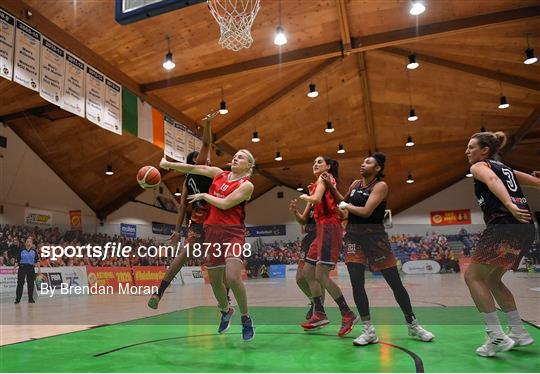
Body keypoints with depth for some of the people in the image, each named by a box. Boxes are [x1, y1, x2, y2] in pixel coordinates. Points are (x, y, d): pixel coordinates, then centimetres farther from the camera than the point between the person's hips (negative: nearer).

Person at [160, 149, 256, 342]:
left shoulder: (247, 185, -4)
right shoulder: (219, 173, 13)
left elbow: (225, 204, -13)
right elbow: (194, 168, 10)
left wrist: (203, 195, -1)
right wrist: (169, 164, 1)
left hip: (232, 232, -5)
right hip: (212, 230, 5)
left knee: (233, 278, -19)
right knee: (214, 280, 11)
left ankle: (246, 318, 5)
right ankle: (226, 311, 39)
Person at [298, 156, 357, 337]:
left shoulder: (324, 178, -4)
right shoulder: (326, 180, 22)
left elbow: (316, 199, -20)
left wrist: (304, 196, -2)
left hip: (329, 228, -10)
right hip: (323, 229, 10)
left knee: (321, 275, -14)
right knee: (308, 271, 11)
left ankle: (348, 314, -4)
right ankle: (319, 314, 17)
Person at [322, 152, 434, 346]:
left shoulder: (380, 185, -11)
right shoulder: (355, 184, 8)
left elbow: (366, 211, -22)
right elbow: (343, 202, 23)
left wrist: (346, 206, -8)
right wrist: (330, 186, 11)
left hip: (375, 237, -5)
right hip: (354, 237, 5)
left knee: (395, 282, 4)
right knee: (357, 284, -3)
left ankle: (413, 325, 23)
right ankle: (369, 331, 9)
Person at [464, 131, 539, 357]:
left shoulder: (479, 166, 3)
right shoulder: (506, 169, 26)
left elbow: (493, 181, -19)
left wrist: (510, 206, -34)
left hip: (504, 227, -9)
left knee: (473, 277, -3)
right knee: (492, 279, 20)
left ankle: (497, 337, -7)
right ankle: (518, 333, 23)